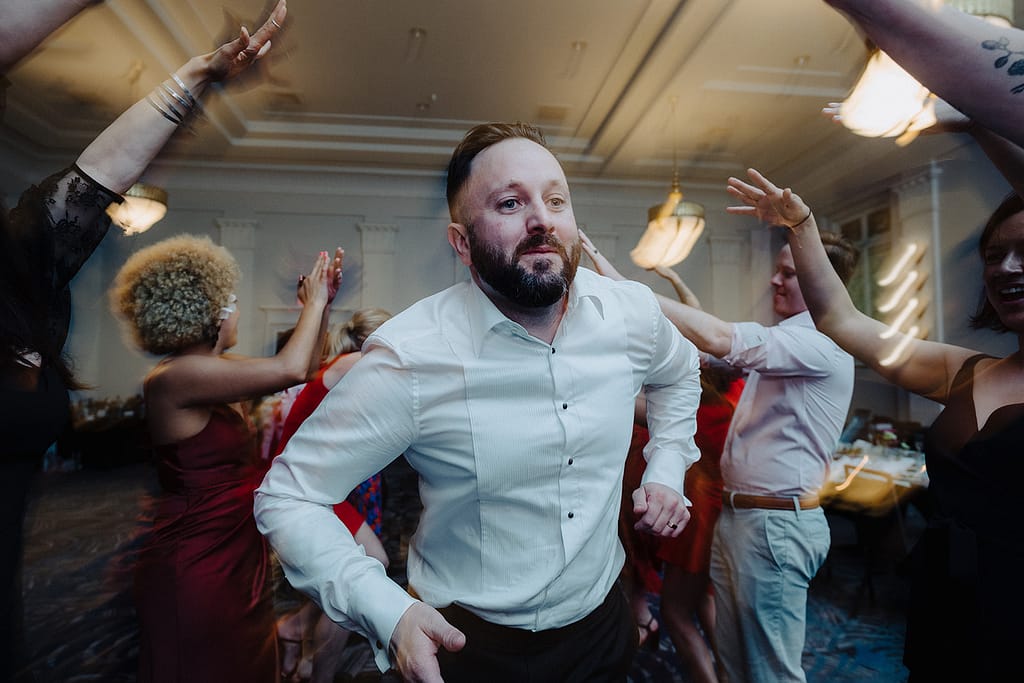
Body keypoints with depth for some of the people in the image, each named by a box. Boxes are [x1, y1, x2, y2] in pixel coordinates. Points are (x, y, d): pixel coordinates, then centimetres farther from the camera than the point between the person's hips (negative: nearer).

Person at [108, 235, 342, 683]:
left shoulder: (216, 375, 5)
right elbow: (289, 369, -29)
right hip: (195, 572, -8)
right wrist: (314, 302, -14)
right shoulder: (172, 378, -20)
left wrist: (322, 304, 1)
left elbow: (304, 369, 11)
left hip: (240, 559, 8)